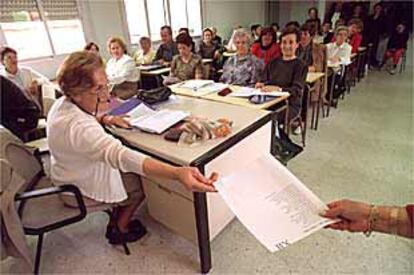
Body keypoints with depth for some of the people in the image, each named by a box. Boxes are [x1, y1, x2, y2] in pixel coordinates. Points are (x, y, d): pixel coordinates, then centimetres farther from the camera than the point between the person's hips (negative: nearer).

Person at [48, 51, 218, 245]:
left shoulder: (63, 103, -10)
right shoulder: (79, 127, -41)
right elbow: (121, 156, -55)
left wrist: (104, 118, -8)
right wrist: (178, 174, -66)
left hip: (69, 178, 8)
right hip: (80, 192, -8)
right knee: (142, 181, 7)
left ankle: (117, 217, 33)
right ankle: (118, 229, 24)